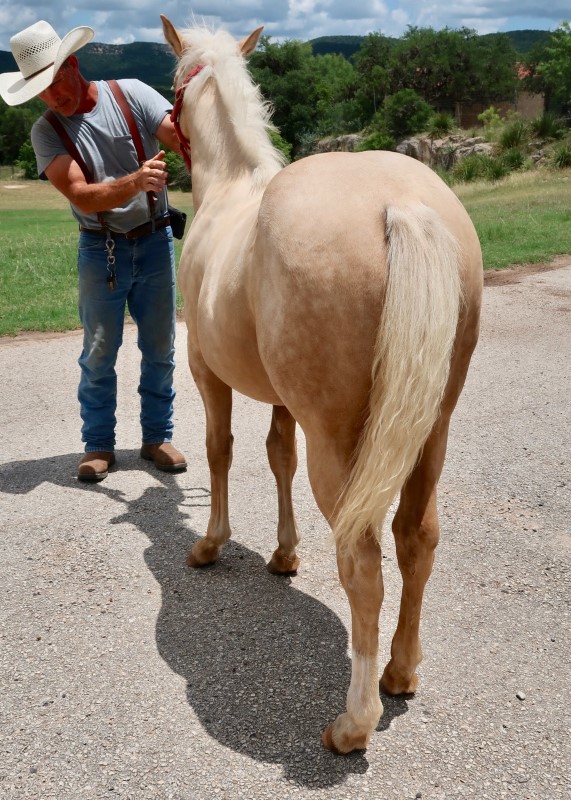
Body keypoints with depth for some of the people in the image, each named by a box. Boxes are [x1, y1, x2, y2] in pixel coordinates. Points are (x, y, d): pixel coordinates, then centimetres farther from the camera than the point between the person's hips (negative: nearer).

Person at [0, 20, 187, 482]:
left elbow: (181, 137, -20)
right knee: (99, 352, 4)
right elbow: (84, 197, -21)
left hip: (155, 240, 1)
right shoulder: (47, 132, -7)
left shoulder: (131, 95, -7)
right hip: (101, 249, 0)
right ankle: (99, 445, 18)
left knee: (160, 347, 7)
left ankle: (158, 436, 22)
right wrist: (136, 181, -38)